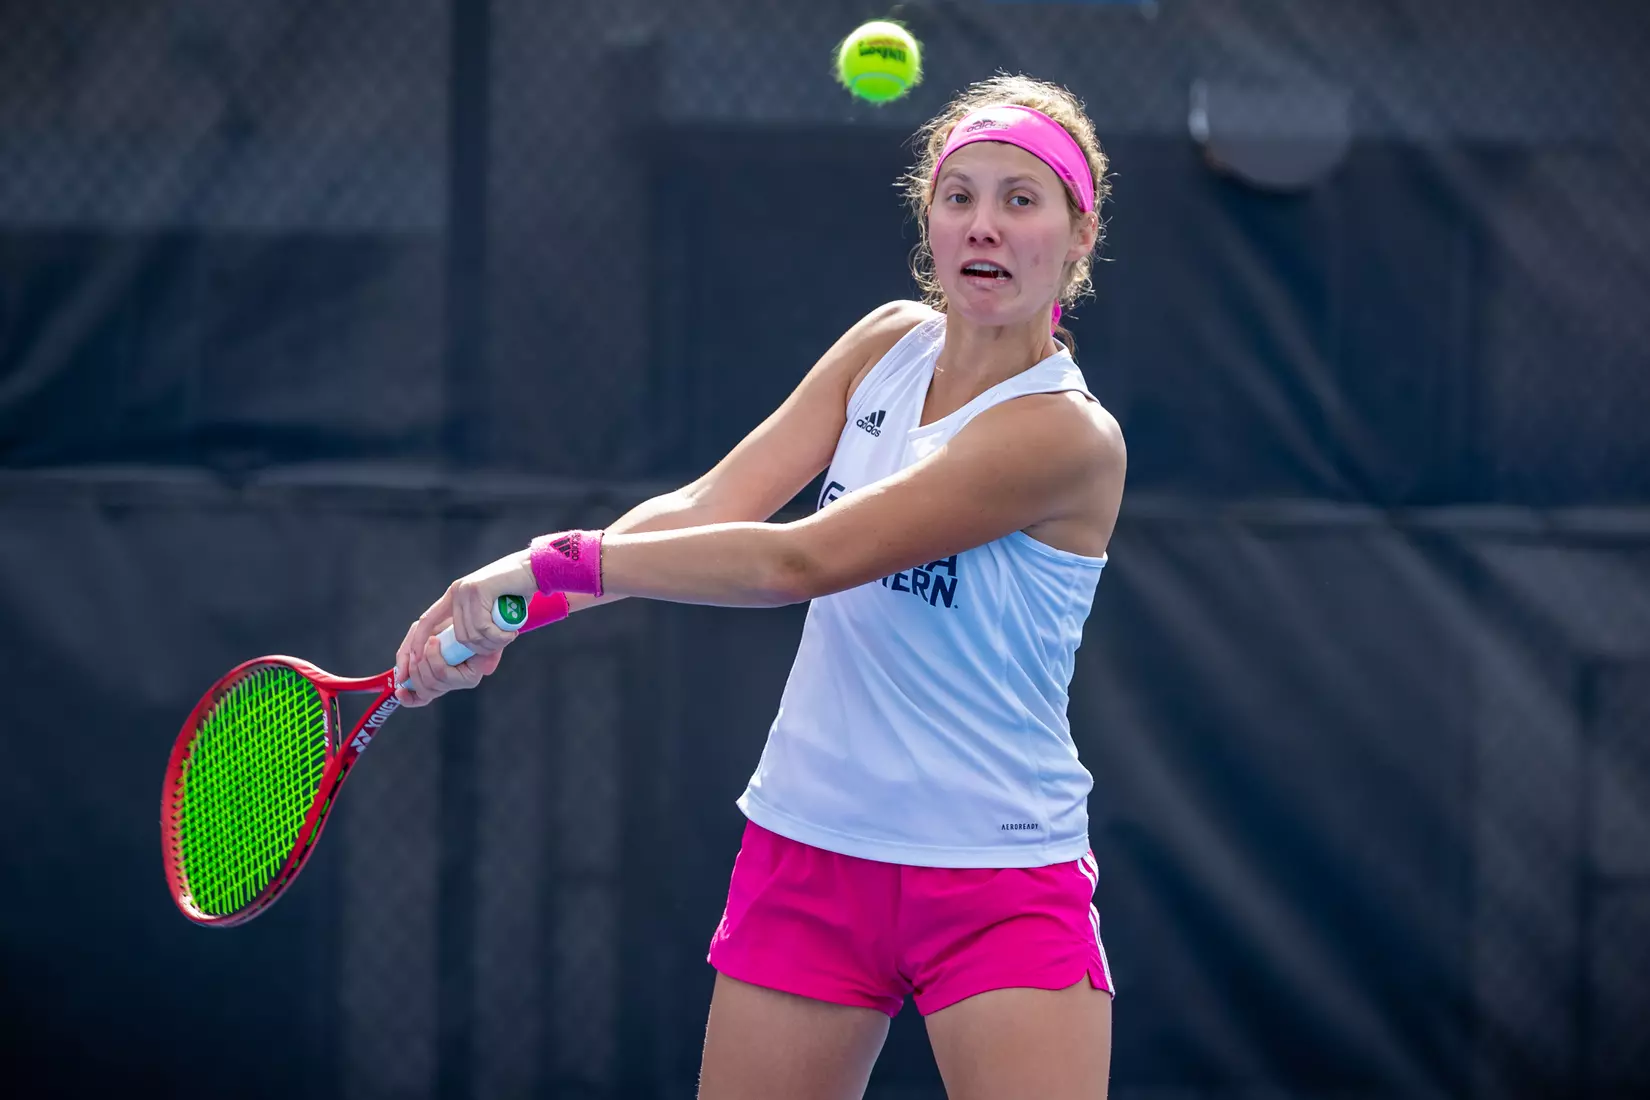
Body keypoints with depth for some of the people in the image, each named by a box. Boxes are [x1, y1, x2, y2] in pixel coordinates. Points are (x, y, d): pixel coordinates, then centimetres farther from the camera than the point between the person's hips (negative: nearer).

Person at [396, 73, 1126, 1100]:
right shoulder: (889, 345, 4)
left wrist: (561, 561, -19)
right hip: (810, 854, 5)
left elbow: (797, 561, -21)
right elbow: (707, 511, -5)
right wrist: (492, 605, -17)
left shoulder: (1069, 435, -18)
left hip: (1000, 888, -5)